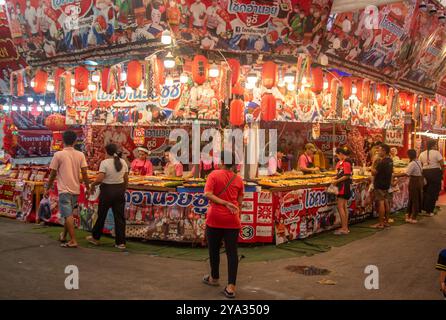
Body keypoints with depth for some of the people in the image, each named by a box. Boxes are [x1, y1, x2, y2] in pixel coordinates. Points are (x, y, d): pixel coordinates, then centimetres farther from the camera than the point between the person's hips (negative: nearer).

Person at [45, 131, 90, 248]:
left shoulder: (58, 155, -7)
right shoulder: (80, 155, 1)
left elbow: (53, 174, -3)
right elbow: (84, 173, -2)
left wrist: (47, 189, 7)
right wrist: (88, 187, 9)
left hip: (64, 190, -4)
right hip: (76, 189, 4)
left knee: (68, 215, -3)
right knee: (68, 213, 19)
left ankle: (73, 241, -7)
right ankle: (63, 236, 32)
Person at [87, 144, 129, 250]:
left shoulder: (105, 163, -13)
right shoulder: (123, 162, 3)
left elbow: (99, 179, -20)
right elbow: (126, 179, 6)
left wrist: (93, 184, -1)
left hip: (107, 190, -4)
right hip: (120, 190, 4)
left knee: (101, 215, 12)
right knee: (119, 216, 6)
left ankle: (95, 238, 30)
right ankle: (121, 242, 6)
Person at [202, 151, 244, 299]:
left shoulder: (214, 174, -4)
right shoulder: (238, 179, 5)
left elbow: (208, 194, -15)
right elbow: (239, 202, 10)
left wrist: (225, 203, -12)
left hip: (215, 218, -2)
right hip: (232, 220, 2)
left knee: (214, 249, 16)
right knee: (232, 252, 3)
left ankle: (214, 278, 33)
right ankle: (231, 287, -2)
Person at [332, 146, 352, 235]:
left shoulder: (346, 162, -16)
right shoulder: (341, 162, 14)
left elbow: (347, 176, -20)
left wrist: (337, 181, -14)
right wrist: (336, 178, 4)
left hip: (345, 186, -10)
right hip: (342, 186, 10)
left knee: (340, 207, -8)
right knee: (344, 207, 12)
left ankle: (344, 228, -4)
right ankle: (346, 228, 18)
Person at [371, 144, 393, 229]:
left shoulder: (382, 162, -20)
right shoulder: (390, 161, 9)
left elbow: (374, 172, -20)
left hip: (380, 185, -9)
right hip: (387, 184, 9)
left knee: (381, 203, -6)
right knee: (386, 202, 13)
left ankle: (381, 223, -4)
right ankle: (386, 221, 19)